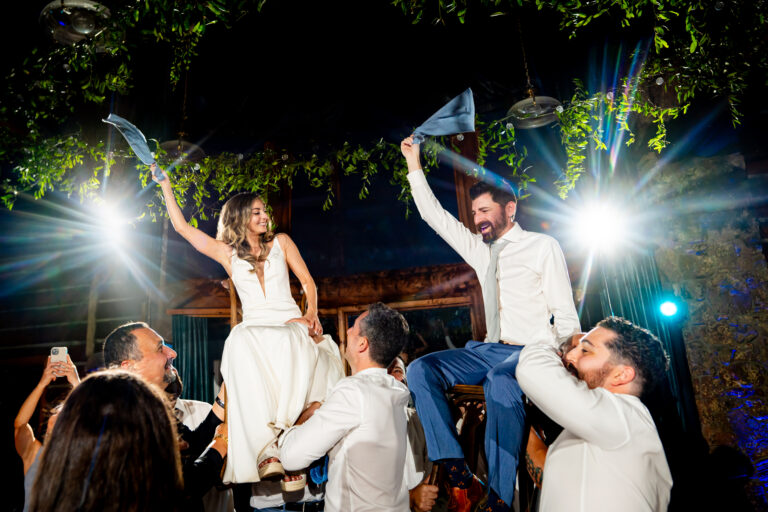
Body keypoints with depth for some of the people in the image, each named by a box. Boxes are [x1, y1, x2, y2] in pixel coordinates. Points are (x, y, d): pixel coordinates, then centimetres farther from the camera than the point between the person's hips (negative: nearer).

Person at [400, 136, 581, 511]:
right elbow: (435, 216, 18)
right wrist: (414, 165, 16)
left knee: (501, 380, -39)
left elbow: (565, 314, -2)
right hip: (491, 350, 6)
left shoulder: (543, 247, 3)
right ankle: (459, 478, -23)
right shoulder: (479, 250, 17)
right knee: (420, 370, -15)